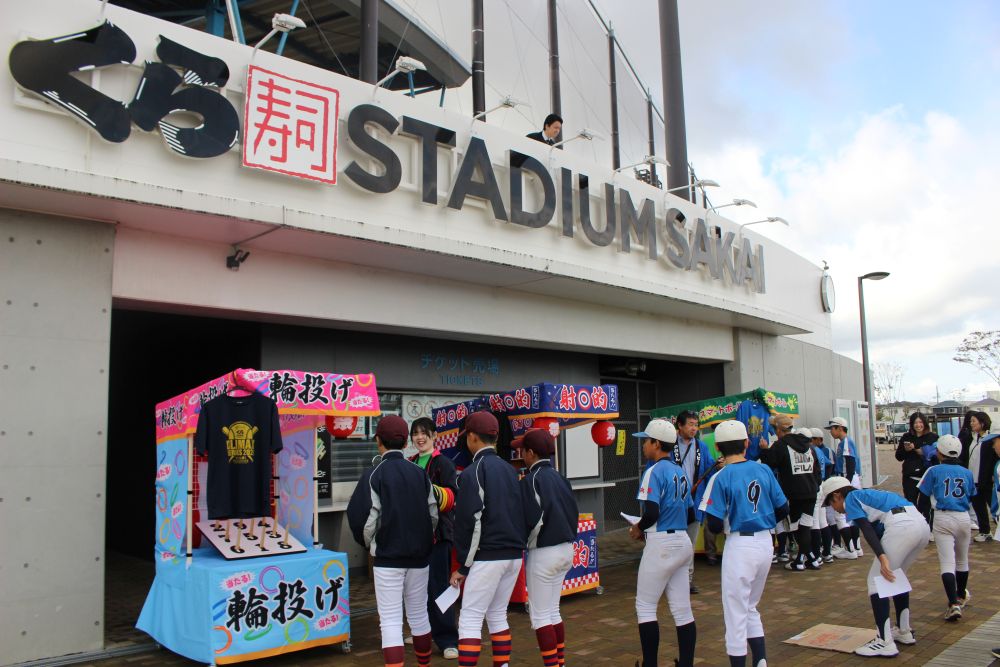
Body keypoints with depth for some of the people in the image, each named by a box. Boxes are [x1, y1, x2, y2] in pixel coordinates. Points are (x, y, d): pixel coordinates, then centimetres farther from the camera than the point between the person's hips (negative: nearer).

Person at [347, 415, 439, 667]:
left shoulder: (374, 475, -10)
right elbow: (433, 514, 5)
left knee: (391, 621, 0)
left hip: (387, 556, -4)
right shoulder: (420, 474, 2)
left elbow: (362, 517, -13)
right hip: (419, 556, 5)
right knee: (419, 615, 18)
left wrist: (369, 543, 6)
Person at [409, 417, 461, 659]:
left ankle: (448, 640, 3)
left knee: (437, 587, -5)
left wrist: (433, 491, -31)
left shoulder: (443, 463, -6)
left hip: (437, 532, -6)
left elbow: (454, 496, -16)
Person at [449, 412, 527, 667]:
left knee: (470, 620, -2)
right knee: (498, 615, 17)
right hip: (514, 555, 7)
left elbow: (469, 522, -13)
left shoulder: (472, 472, -10)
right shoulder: (510, 470, 11)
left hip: (487, 557, -7)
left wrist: (463, 565, -6)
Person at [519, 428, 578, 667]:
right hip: (566, 548, 8)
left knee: (540, 616, 3)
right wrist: (566, 537, 13)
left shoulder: (531, 480, -15)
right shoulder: (559, 477, 6)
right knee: (553, 611, 19)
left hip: (543, 553, -8)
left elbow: (532, 520, -20)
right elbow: (574, 512, 8)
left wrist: (524, 543, -4)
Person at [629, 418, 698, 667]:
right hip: (683, 542, 8)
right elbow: (690, 515, 16)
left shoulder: (654, 471, -13)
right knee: (682, 609, 10)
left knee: (645, 606, 4)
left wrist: (638, 529, -3)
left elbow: (651, 513, -23)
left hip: (662, 545, -8)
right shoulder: (681, 472, 12)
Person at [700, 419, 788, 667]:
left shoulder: (721, 477, -13)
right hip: (766, 543, 6)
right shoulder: (764, 470, 1)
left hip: (740, 546, -6)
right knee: (750, 608, 23)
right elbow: (782, 510, 6)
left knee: (735, 613, 6)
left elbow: (715, 524, -14)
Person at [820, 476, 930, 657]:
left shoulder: (850, 498, 11)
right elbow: (875, 529, 29)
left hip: (901, 526, -9)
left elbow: (866, 529, -6)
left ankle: (885, 642, -1)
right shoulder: (866, 494, 34)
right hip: (922, 524, 9)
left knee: (876, 580, 1)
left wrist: (881, 557, -17)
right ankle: (904, 632, 36)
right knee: (894, 576, 27)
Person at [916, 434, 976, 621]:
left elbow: (923, 498, -2)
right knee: (962, 560, 22)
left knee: (947, 563, -4)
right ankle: (961, 596, 40)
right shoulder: (966, 473, 5)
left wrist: (921, 517, 13)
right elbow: (972, 497, 14)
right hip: (963, 519, 4)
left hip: (942, 519, -3)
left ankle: (954, 603, -17)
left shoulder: (934, 471, -4)